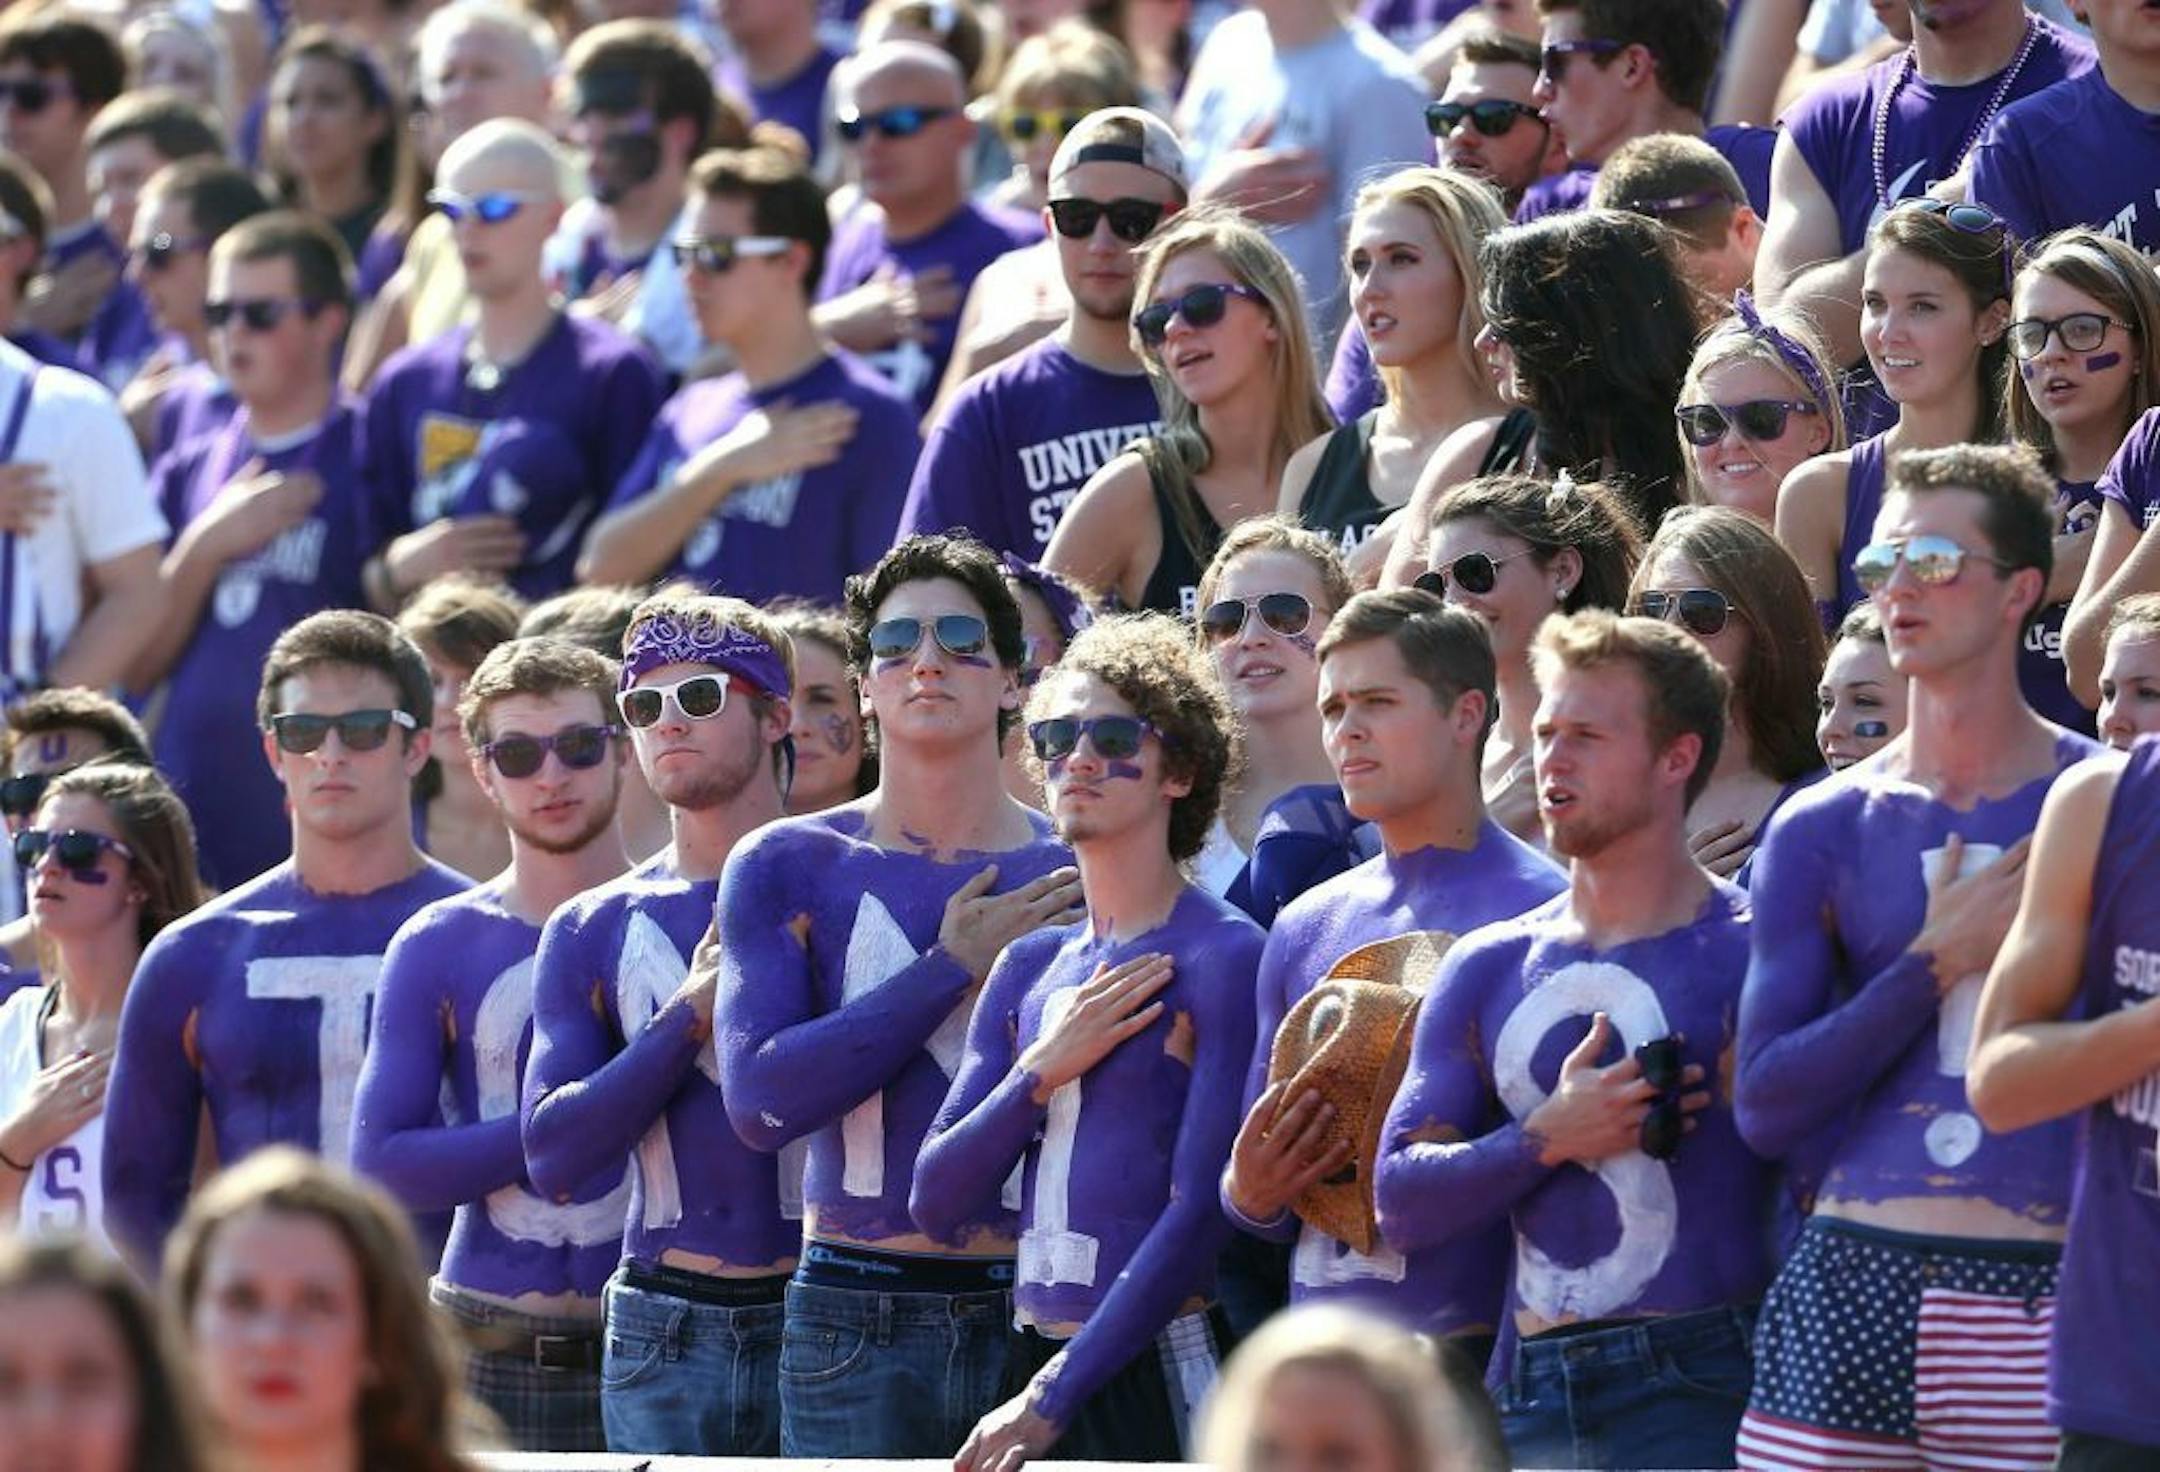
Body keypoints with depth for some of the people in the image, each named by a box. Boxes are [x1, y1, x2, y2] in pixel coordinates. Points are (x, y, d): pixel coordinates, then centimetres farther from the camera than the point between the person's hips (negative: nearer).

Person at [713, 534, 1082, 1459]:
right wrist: (954, 969, -7)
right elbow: (758, 1099, -8)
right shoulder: (789, 868, 7)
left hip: (1041, 1311, 1)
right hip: (859, 1318, 0)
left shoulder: (1078, 878, 7)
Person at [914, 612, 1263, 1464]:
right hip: (1031, 1353, 6)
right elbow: (936, 1203, 9)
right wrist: (1044, 1069, -7)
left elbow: (1202, 1210, -13)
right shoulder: (1029, 969, 13)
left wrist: (1051, 1399, -17)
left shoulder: (1220, 957, -6)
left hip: (1157, 1363, -6)